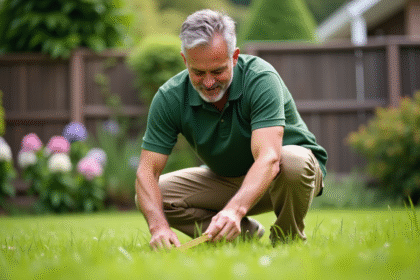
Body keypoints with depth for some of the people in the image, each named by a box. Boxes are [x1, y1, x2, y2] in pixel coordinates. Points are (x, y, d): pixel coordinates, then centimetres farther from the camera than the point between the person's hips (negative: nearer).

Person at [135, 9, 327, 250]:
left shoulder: (260, 78, -30)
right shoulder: (170, 97, -19)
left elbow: (268, 158, -42)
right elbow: (148, 170, -22)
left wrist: (235, 209, -59)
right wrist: (158, 226, -41)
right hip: (228, 179, 4)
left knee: (292, 161, -39)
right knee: (155, 196, -16)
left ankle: (287, 240, -10)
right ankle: (247, 233, 0)